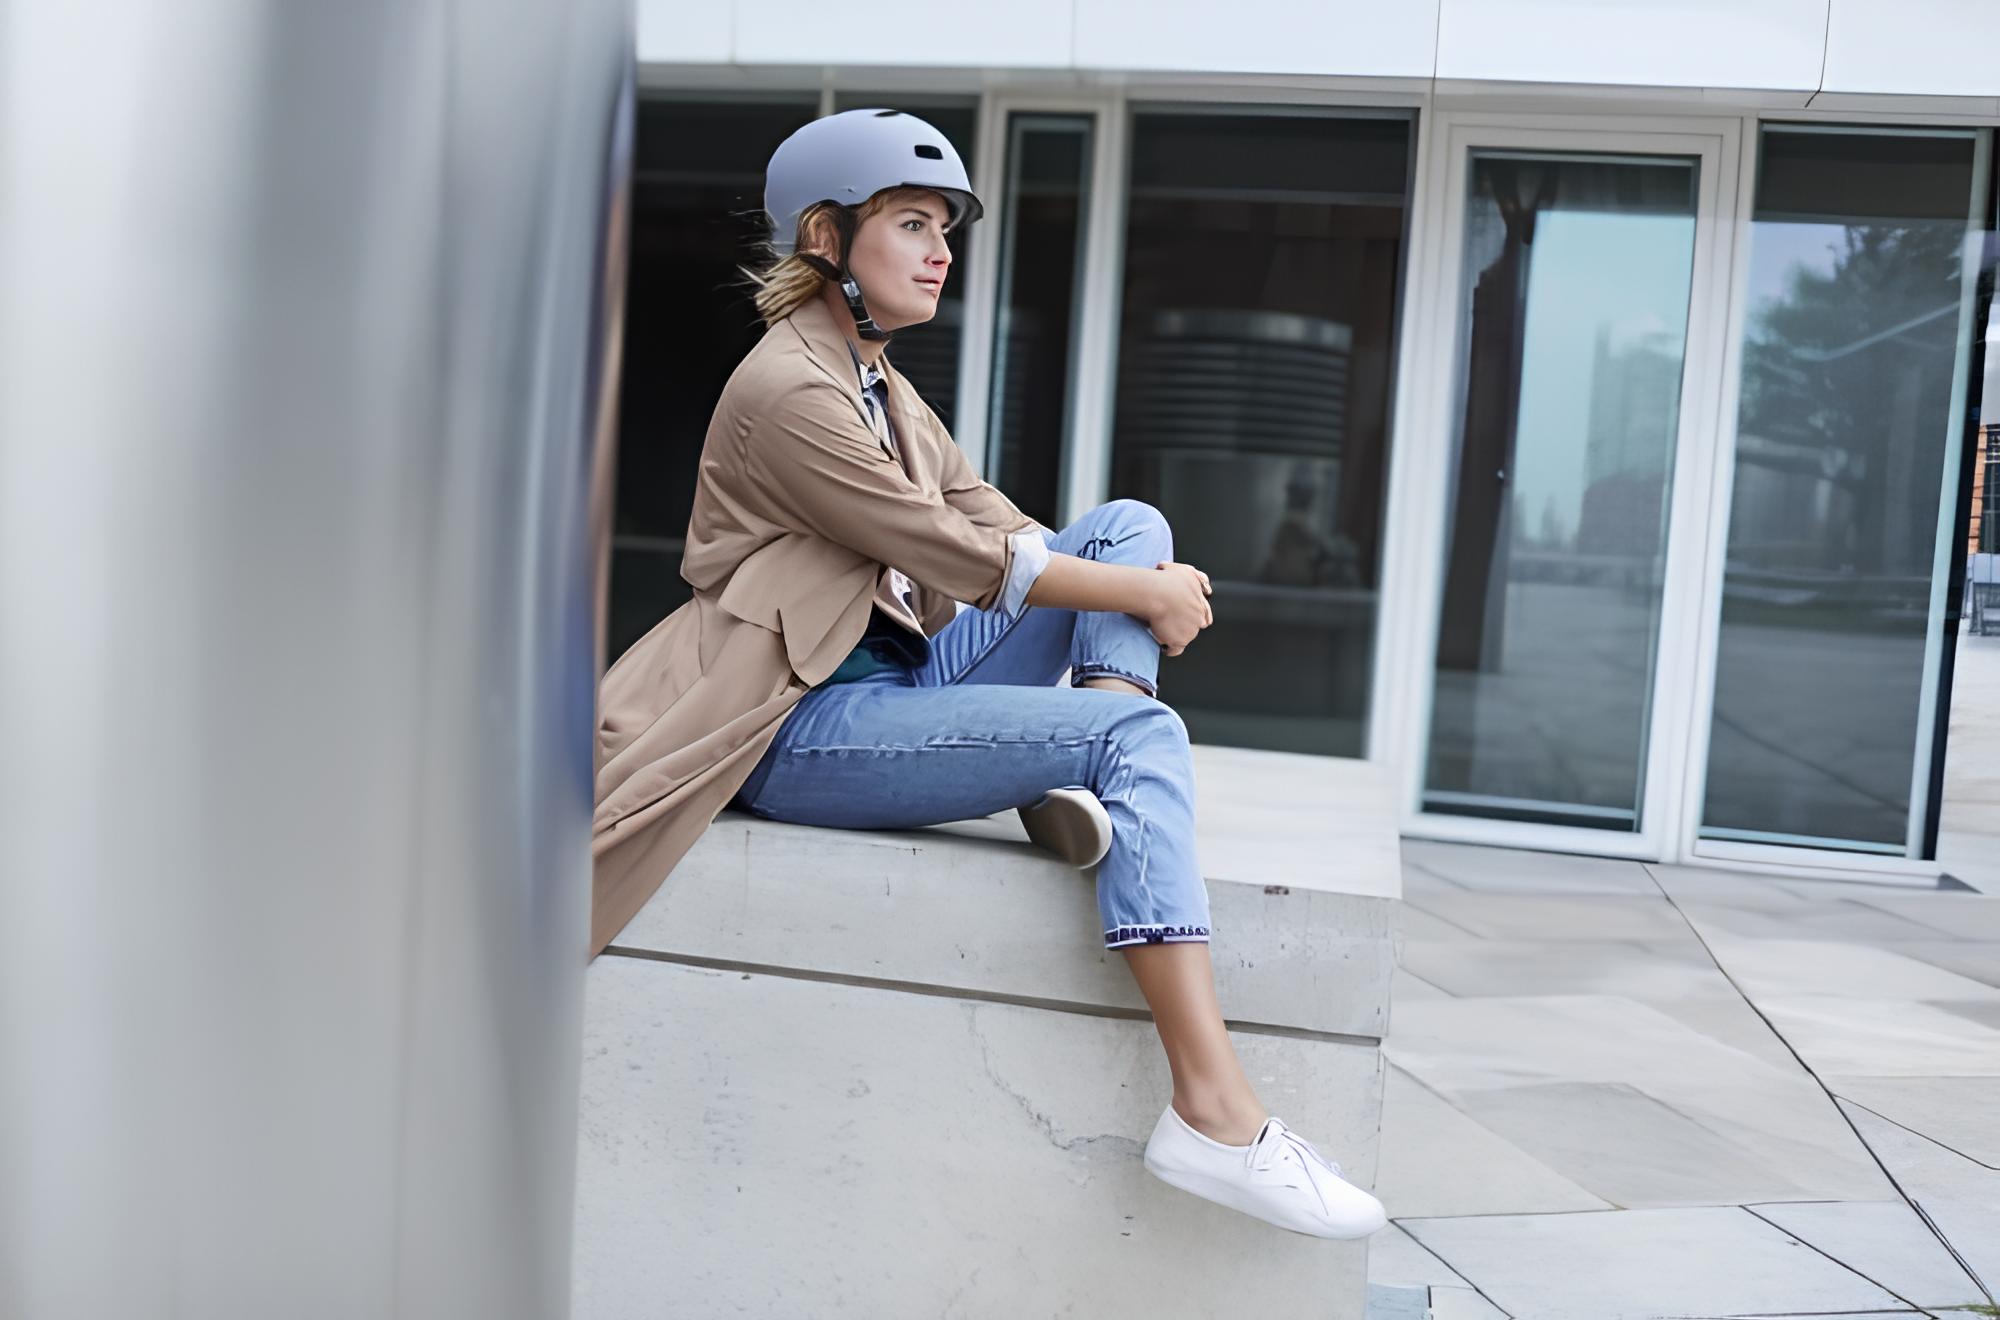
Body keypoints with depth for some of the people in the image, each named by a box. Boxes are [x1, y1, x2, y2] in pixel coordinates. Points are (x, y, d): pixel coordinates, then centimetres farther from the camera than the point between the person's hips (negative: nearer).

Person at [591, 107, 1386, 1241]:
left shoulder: (884, 387, 18)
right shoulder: (789, 389, -12)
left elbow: (1004, 525, 12)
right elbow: (961, 558, -16)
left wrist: (1151, 576, -4)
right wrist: (1144, 595, -8)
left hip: (899, 675, 9)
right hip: (803, 725, -9)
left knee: (1131, 524, 3)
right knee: (1141, 730, -25)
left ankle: (1087, 787, -17)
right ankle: (1216, 1114, -30)